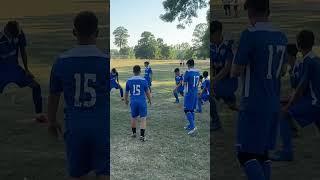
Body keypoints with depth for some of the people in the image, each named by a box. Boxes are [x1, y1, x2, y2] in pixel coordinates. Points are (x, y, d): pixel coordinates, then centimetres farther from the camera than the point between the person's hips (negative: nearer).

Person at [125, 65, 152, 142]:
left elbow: (126, 92, 10)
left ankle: (134, 133, 34)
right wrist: (150, 100, 18)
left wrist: (126, 100, 29)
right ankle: (142, 136, -2)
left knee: (133, 117, 20)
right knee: (143, 118, 3)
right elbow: (147, 92, 0)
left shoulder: (129, 81, -1)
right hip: (142, 102, -3)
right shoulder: (144, 80, -8)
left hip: (133, 102, 3)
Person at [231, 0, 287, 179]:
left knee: (246, 154, -2)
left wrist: (237, 67, 8)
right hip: (274, 105, 7)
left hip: (253, 105, -7)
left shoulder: (250, 34, -13)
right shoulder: (281, 37, 8)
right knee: (263, 153, 15)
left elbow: (236, 72, -12)